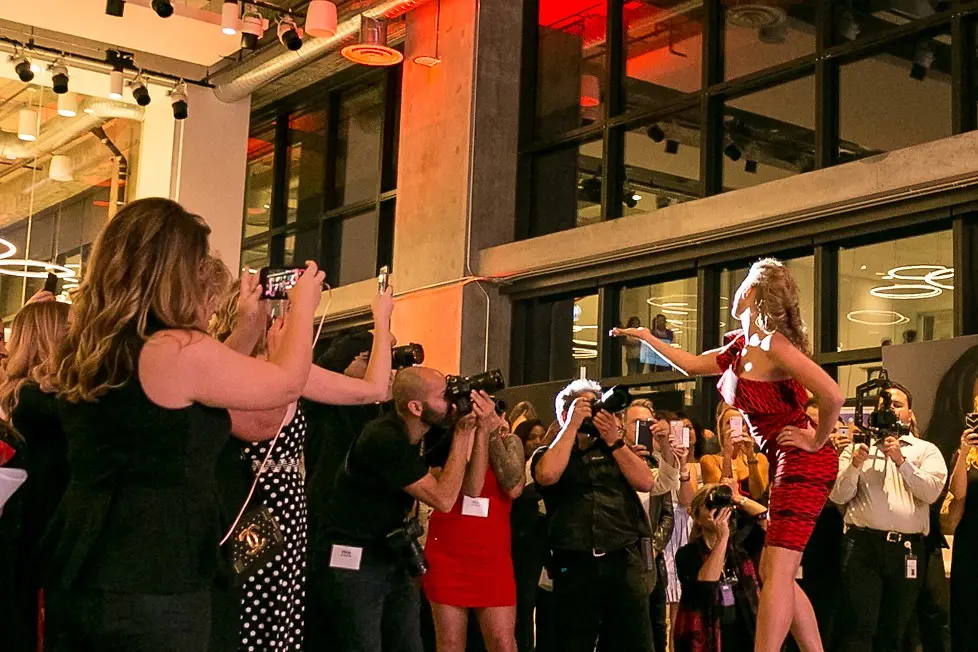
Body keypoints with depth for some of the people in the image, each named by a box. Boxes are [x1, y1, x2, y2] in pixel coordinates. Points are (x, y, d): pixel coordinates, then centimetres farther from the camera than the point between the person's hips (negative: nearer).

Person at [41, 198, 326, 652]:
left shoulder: (82, 352, 7)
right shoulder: (181, 351, -16)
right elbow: (287, 382, -2)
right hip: (153, 587, -8)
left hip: (77, 573, 8)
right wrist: (303, 303, 15)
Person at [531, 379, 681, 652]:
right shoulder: (548, 453, 11)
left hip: (625, 561, 2)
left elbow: (646, 482, 3)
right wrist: (573, 426, -5)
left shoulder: (618, 450, 19)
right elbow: (547, 476, -12)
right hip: (574, 564, -2)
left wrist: (613, 440, -1)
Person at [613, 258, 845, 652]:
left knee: (777, 572, -12)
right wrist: (647, 337, 33)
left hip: (804, 463, -9)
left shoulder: (774, 344, -18)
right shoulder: (741, 345, 10)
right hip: (786, 465, 10)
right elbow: (692, 365, 29)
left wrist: (817, 440, -15)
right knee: (773, 572, 10)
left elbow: (832, 396, -29)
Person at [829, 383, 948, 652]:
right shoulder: (857, 448, 13)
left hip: (908, 549, 1)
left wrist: (901, 461, -14)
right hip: (863, 543, -1)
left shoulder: (926, 451, 12)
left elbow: (932, 491, -6)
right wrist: (855, 466, -11)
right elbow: (838, 496, 4)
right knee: (857, 626, -10)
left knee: (894, 630, 9)